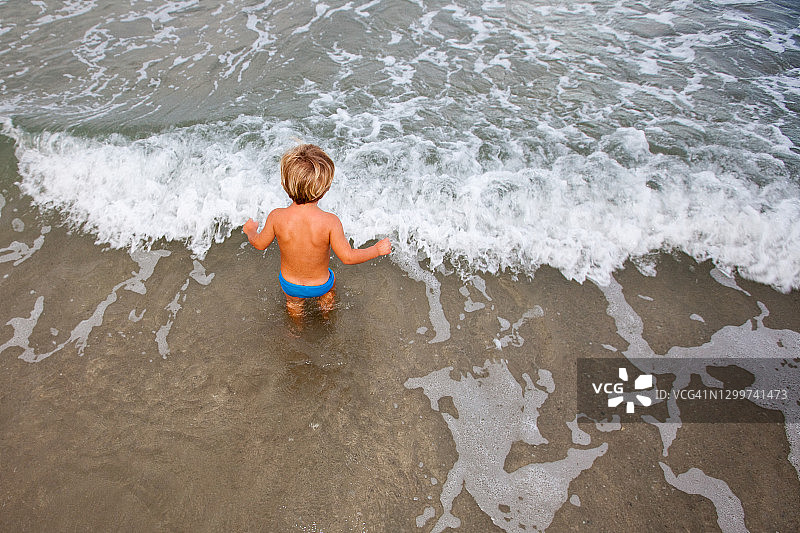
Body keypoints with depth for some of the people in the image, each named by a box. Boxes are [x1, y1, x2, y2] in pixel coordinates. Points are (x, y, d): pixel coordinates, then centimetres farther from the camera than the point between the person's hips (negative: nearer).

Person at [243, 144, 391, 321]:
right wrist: (378, 249, -11)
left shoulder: (276, 217, -27)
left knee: (294, 302, 36)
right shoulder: (330, 221, -34)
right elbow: (348, 257, -26)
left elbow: (260, 244, -9)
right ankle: (326, 314, 64)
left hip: (290, 284, 1)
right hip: (320, 284, -1)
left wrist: (250, 230, 14)